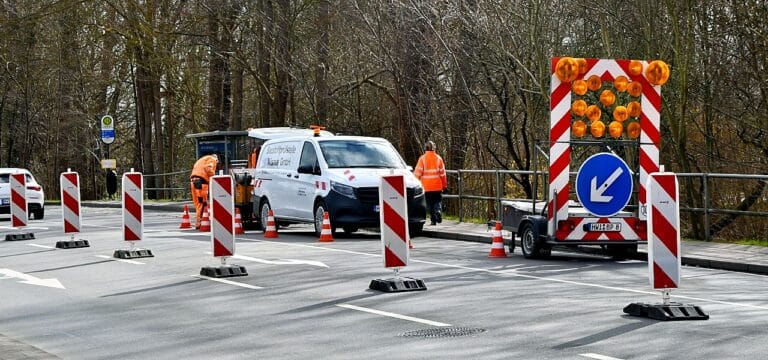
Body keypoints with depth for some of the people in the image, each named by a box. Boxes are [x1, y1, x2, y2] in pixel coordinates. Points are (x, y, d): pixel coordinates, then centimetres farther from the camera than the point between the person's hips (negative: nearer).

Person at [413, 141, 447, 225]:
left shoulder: (422, 159, -5)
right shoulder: (438, 158, 2)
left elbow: (418, 172, -8)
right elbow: (442, 173, 5)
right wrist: (444, 185, 12)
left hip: (427, 186, -1)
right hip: (437, 186, 1)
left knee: (430, 203, 6)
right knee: (438, 201, 11)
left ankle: (433, 219, 3)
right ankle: (438, 210, -18)